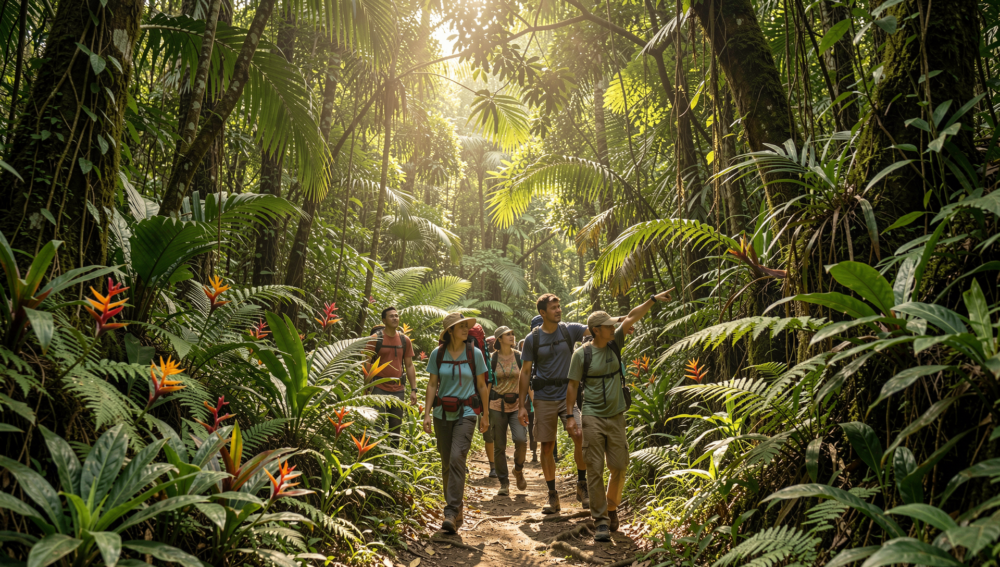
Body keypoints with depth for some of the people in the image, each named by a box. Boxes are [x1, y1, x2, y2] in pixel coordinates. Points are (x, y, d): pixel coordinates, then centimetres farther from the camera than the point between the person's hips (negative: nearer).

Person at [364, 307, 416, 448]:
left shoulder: (405, 340, 9)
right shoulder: (375, 338, -3)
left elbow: (409, 366, 12)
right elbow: (366, 364, -5)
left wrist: (413, 390, 7)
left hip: (398, 389, 4)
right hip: (379, 389, -4)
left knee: (396, 429, 10)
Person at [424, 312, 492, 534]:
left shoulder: (474, 354, 0)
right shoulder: (437, 354, 3)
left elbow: (482, 386, 7)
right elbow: (432, 385, 6)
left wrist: (485, 415, 8)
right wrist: (427, 413, -2)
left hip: (466, 413, -2)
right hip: (442, 414, 2)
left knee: (457, 458, -17)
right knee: (446, 463, 8)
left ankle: (452, 513, -15)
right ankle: (457, 508, 26)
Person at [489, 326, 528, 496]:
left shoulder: (520, 357, 4)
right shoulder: (491, 359, 1)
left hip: (517, 405, 0)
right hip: (497, 405, 0)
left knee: (521, 439, -18)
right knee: (499, 446, 2)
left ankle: (518, 470, 11)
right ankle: (504, 483, 17)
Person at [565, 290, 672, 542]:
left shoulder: (615, 344, 5)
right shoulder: (582, 354, -6)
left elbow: (632, 317, 5)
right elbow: (573, 386, -3)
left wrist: (653, 299, 1)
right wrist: (570, 416, -6)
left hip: (616, 416, 4)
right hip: (592, 417, -4)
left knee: (619, 467, 6)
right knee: (595, 469, -4)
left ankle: (612, 507, 28)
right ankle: (601, 520, 3)